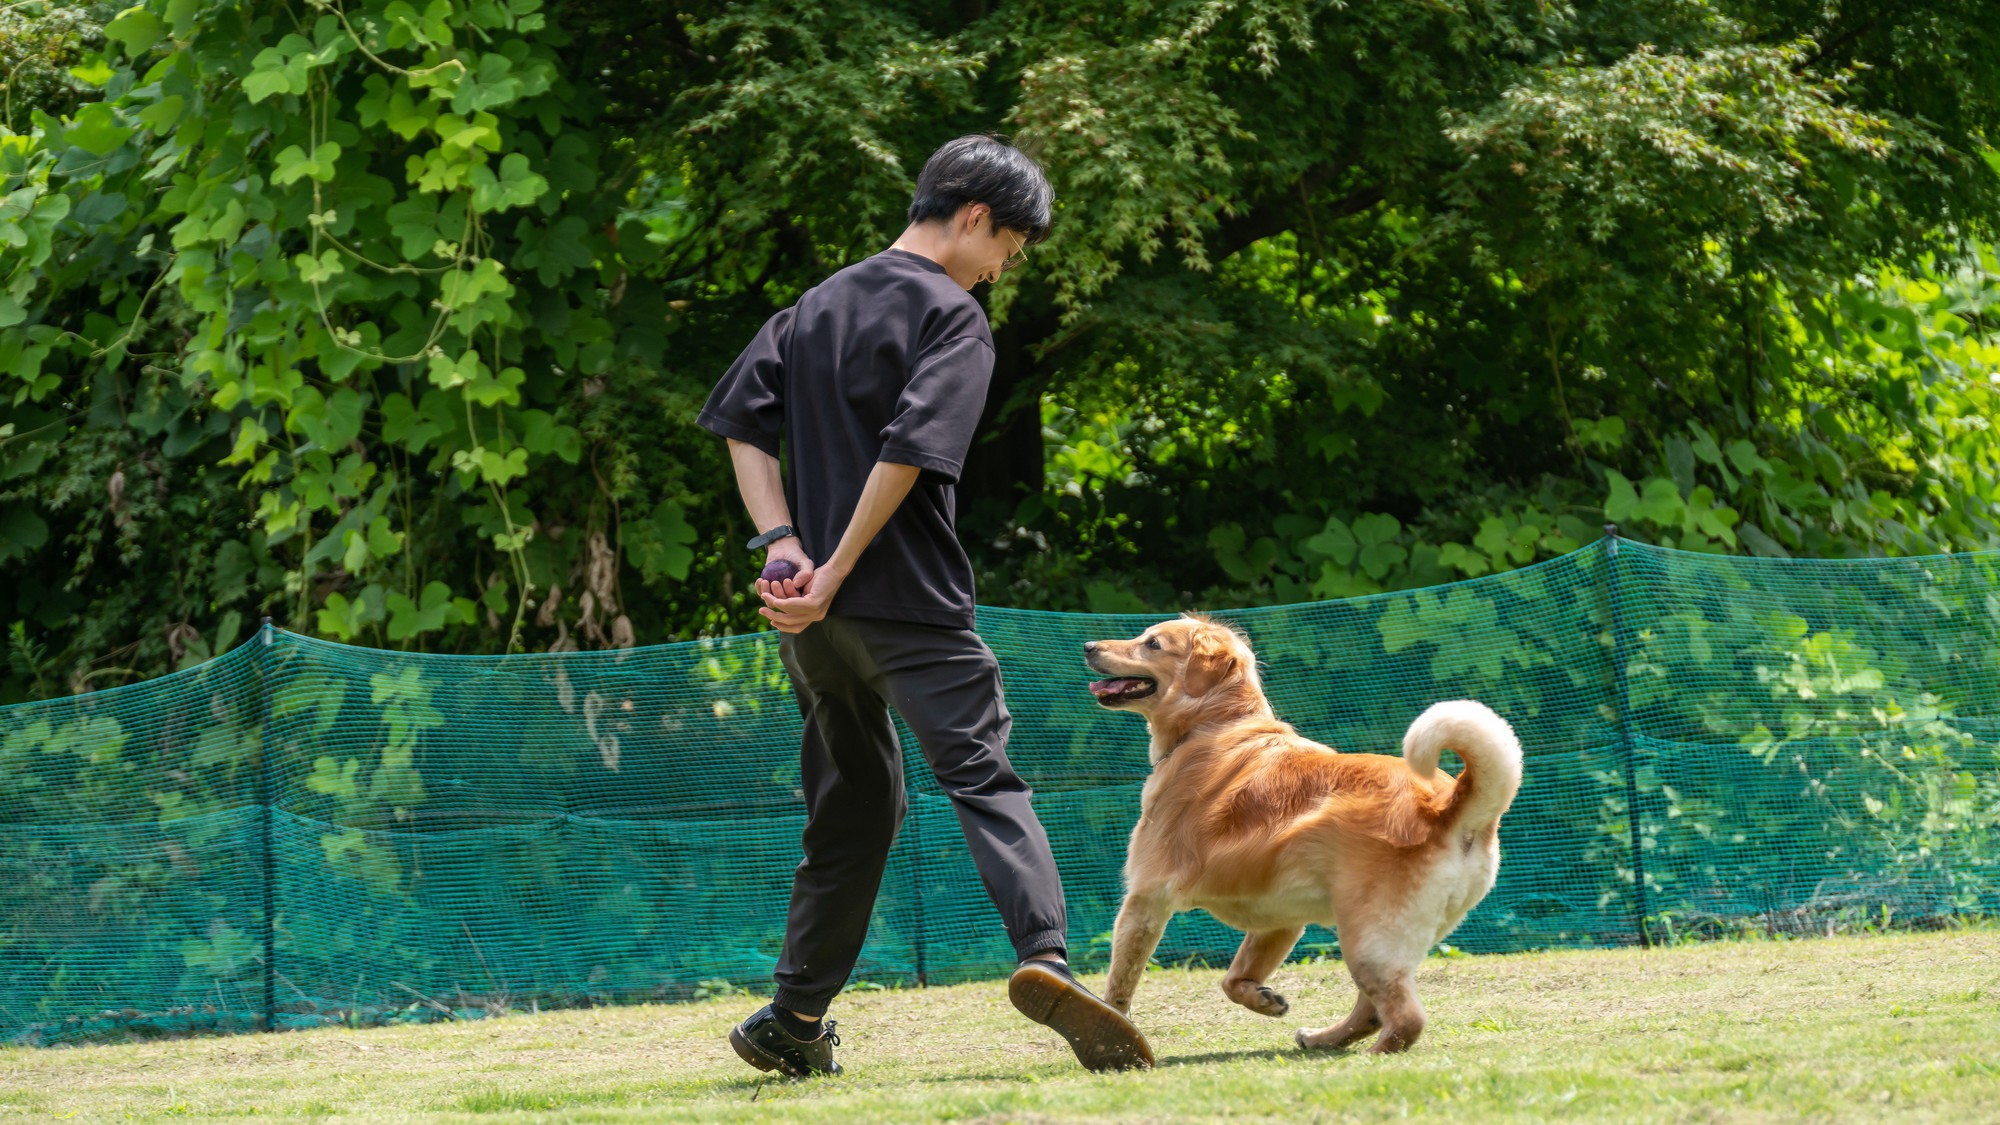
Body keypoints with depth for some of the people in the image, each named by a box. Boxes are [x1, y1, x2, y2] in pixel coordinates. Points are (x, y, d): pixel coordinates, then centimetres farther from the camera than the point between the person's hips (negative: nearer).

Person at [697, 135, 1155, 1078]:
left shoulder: (817, 305, 18)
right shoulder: (952, 316, -5)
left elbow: (741, 421, 10)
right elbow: (909, 452, -17)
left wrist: (782, 543, 0)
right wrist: (833, 577, -14)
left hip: (812, 614, 7)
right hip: (909, 602, -7)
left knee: (852, 803, 17)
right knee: (982, 774, -13)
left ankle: (795, 1020, 19)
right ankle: (1044, 955, -35)